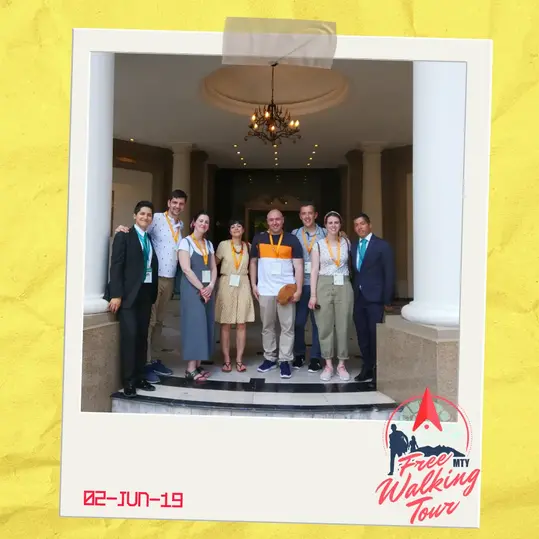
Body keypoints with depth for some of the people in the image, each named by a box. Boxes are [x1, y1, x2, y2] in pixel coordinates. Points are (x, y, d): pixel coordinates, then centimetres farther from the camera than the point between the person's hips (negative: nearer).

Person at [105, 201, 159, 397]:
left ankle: (139, 377, 17)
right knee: (129, 335, -9)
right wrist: (116, 294, -16)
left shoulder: (151, 239, 16)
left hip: (146, 293, 6)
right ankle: (128, 381, 1)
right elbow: (116, 266, -8)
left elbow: (153, 266, 12)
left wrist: (153, 294, 6)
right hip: (129, 293, -5)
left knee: (142, 336, 8)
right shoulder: (124, 236, -1)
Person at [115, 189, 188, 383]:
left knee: (159, 321, 12)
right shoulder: (156, 219, -5)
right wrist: (123, 229, -33)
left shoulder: (181, 225, 14)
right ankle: (145, 363, 4)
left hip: (170, 278, 6)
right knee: (149, 320, -2)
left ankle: (155, 359, 20)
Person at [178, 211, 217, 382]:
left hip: (208, 289, 6)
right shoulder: (186, 242, -4)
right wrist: (201, 288, -16)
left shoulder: (209, 244, 14)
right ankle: (191, 369, -3)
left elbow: (214, 268, 10)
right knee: (194, 324, -8)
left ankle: (198, 365, 13)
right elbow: (186, 269, -14)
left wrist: (211, 286, -7)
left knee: (205, 325, 5)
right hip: (192, 288, -6)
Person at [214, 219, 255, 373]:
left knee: (242, 324, 2)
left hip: (243, 286, 2)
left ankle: (239, 360, 9)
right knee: (225, 324, 0)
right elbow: (213, 263, 7)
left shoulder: (248, 246, 8)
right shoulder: (223, 245, 0)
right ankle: (226, 360, 7)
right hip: (226, 285, -2)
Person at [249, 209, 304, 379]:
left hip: (287, 290, -1)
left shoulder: (292, 239, 3)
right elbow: (253, 262, 13)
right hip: (265, 290, 2)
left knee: (287, 327, 1)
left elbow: (298, 266, 1)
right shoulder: (258, 239, 7)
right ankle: (269, 358, 22)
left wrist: (298, 289, -8)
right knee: (267, 326, 10)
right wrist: (253, 284, 5)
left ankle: (285, 361, 9)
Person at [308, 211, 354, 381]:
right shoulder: (319, 244, 2)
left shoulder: (346, 243, 7)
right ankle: (328, 365, 13)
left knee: (343, 326, 3)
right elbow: (314, 270, -2)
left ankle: (341, 365, 14)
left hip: (344, 287, 1)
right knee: (325, 326, 2)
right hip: (324, 286, -1)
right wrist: (313, 295, -7)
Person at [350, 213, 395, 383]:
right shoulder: (353, 246, 13)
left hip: (374, 297, -5)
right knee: (362, 335, 8)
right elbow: (354, 271, 10)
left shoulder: (382, 245, -2)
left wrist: (387, 300, -10)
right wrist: (353, 293, 2)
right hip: (358, 297, 5)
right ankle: (367, 369, 19)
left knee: (375, 334, -1)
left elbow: (389, 274, -5)